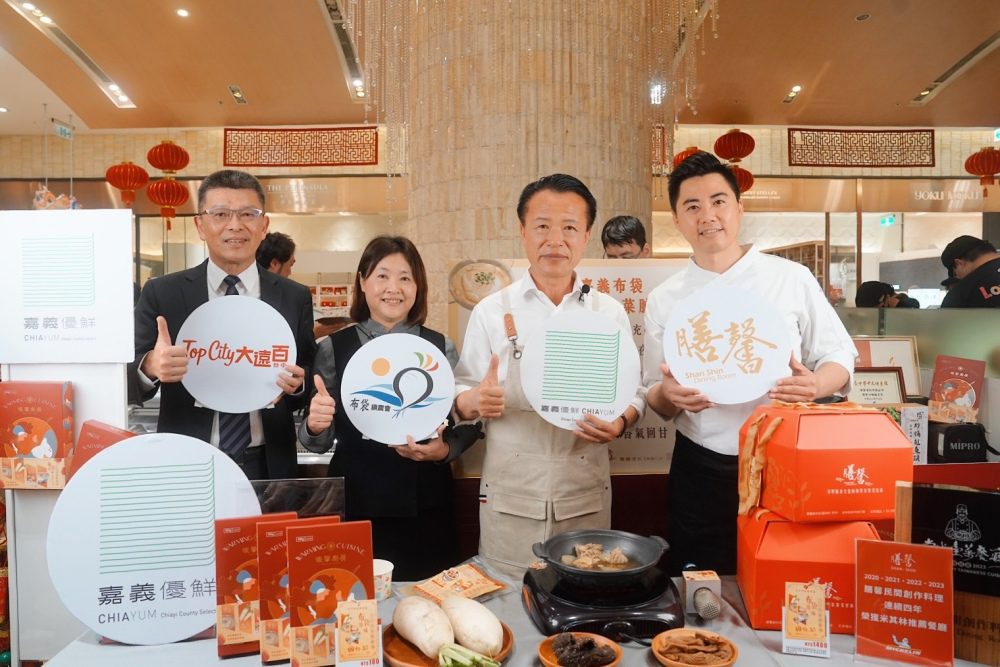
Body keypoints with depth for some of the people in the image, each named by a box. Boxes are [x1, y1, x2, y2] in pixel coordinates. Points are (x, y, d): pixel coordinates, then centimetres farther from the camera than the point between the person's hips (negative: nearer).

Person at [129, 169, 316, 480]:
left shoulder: (295, 298, -1)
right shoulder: (161, 294, -3)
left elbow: (312, 386, 4)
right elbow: (130, 385, -5)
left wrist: (297, 384, -18)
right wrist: (150, 366, -26)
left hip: (268, 468, 1)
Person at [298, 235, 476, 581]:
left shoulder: (441, 347, 0)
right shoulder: (334, 347, -1)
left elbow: (464, 426, 4)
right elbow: (319, 442, 2)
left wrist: (443, 450, -15)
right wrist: (314, 426, -18)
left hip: (425, 506, 1)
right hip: (355, 504, 0)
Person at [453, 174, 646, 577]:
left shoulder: (610, 312, 4)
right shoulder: (491, 311, 0)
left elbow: (633, 391, 8)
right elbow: (463, 398, 3)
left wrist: (620, 423, -12)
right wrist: (474, 401, -19)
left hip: (586, 494, 1)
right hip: (509, 494, -1)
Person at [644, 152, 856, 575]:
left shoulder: (791, 278, -1)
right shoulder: (664, 299, 3)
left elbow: (839, 354, 4)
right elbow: (654, 395, 7)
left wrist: (814, 385, -17)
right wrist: (668, 395, -16)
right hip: (701, 472, 1)